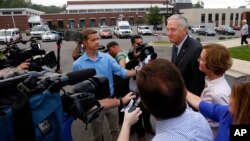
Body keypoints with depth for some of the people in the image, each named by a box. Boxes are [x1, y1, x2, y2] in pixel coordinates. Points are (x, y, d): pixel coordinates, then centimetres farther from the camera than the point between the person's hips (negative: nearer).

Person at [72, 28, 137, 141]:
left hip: (111, 100, 2)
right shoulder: (78, 64, -10)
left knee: (115, 130, 21)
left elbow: (121, 71, -12)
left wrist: (136, 72, -29)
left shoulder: (107, 57, -5)